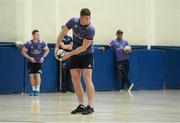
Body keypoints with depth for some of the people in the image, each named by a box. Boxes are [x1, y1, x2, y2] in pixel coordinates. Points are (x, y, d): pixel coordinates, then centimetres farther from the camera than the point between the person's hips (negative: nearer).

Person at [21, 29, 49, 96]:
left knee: (37, 75, -12)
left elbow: (47, 50, 3)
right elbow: (23, 52, -8)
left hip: (39, 61, 0)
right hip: (31, 62, 0)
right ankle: (33, 90, 10)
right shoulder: (28, 43, -16)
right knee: (31, 75, -2)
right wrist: (29, 58, -18)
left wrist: (43, 57, -10)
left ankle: (37, 90, -5)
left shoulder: (42, 42, -12)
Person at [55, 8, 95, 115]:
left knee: (87, 78, -14)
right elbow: (63, 33, 3)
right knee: (75, 78, 1)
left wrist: (69, 54, -22)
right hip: (75, 54, 5)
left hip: (87, 54, -5)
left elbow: (84, 47, -25)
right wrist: (57, 47, -2)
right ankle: (81, 105, 6)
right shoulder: (73, 21, -11)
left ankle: (90, 106, -14)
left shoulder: (91, 29, -26)